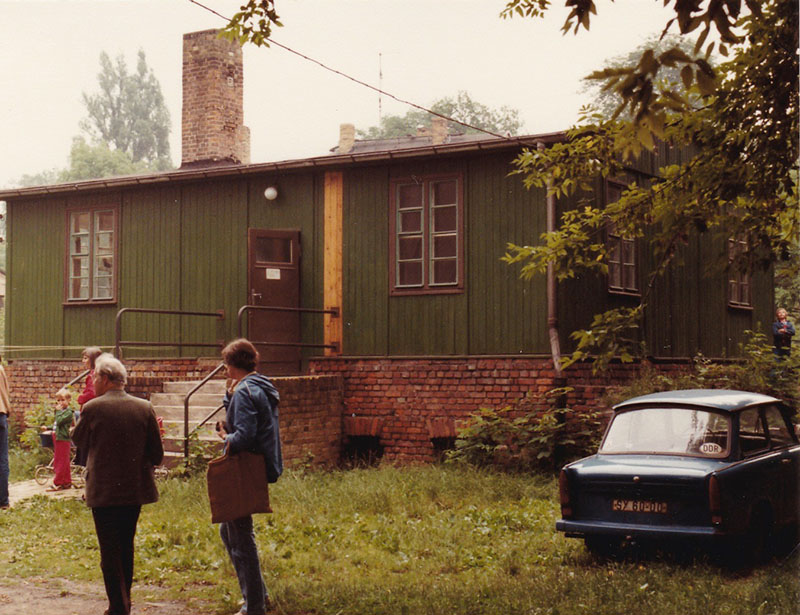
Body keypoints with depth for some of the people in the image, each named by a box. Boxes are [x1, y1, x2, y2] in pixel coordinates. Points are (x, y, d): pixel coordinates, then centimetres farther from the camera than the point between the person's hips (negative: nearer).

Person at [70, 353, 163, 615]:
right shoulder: (144, 408, -2)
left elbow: (78, 440, 7)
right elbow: (157, 454, 3)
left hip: (104, 490, -4)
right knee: (126, 547, 18)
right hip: (135, 488, 4)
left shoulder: (93, 408, -12)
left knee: (110, 551, 2)